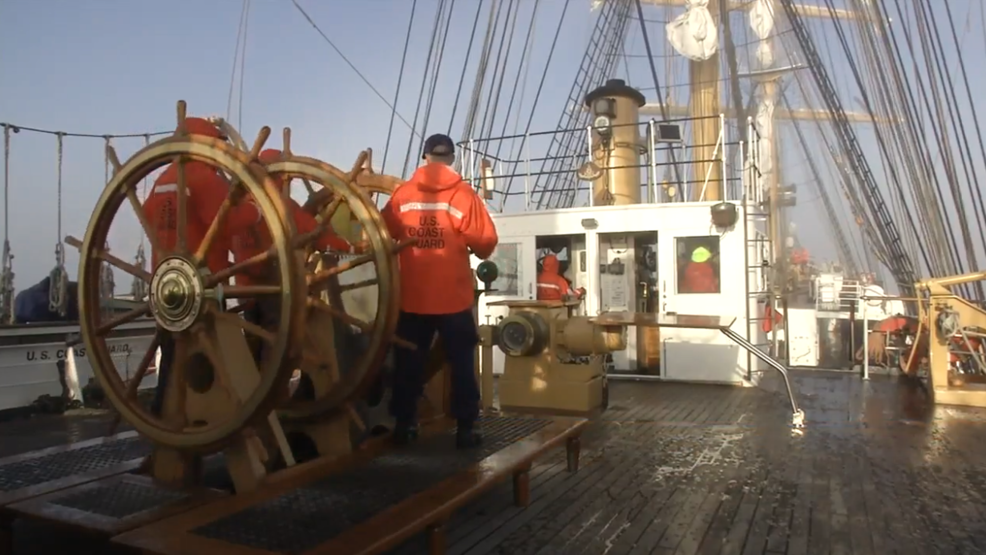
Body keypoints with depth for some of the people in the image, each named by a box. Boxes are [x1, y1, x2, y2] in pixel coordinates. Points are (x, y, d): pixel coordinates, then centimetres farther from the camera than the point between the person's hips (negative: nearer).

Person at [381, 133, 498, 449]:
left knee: (408, 361, 12)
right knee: (461, 362, 7)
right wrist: (471, 247, 13)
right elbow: (485, 243, -9)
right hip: (454, 296, -2)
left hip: (412, 296, 2)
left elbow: (384, 235, 9)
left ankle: (404, 424, 18)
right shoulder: (463, 193, -7)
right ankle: (466, 427, 10)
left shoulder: (403, 193, 0)